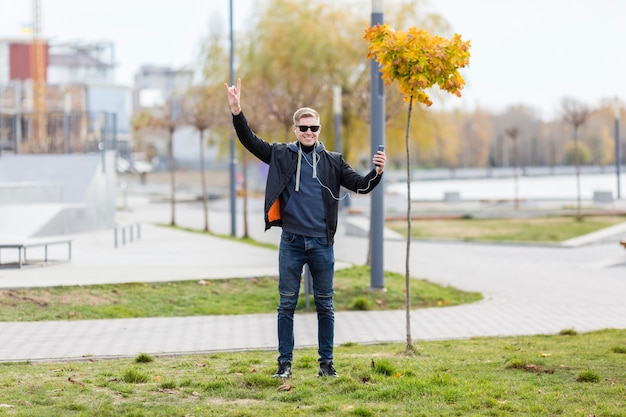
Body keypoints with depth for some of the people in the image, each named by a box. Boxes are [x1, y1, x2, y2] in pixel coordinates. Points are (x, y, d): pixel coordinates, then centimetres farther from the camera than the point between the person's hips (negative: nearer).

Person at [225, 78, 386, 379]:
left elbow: (360, 185, 4)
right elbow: (250, 141, -3)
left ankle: (326, 362, 15)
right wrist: (237, 112, -17)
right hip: (292, 243, -1)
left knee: (325, 306, 7)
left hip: (322, 244, 1)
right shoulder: (282, 155, 4)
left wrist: (377, 172, -16)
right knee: (287, 305, 4)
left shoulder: (332, 162, 8)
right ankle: (285, 362, 11)